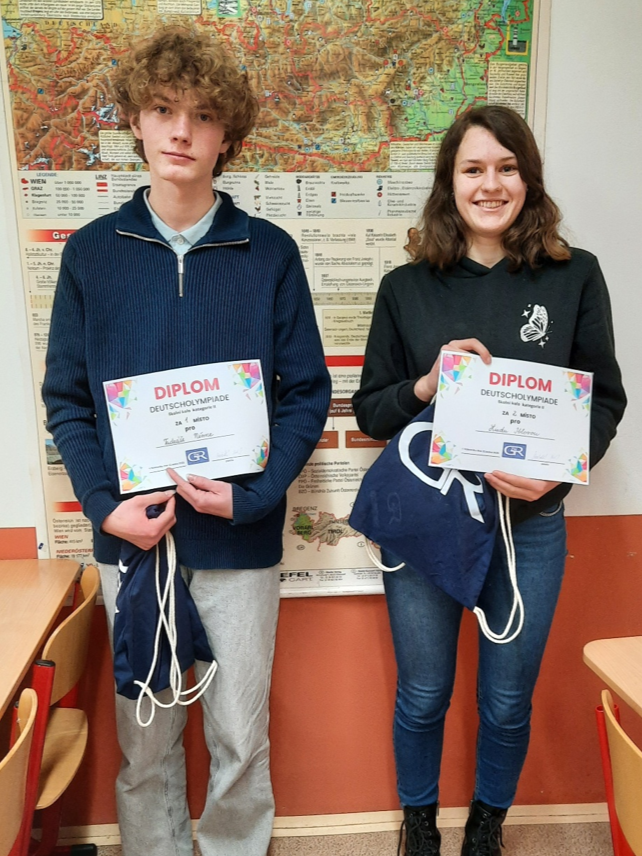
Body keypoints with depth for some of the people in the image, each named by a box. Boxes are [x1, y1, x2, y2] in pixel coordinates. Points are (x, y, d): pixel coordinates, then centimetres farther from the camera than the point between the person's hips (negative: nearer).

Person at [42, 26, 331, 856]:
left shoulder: (270, 253, -2)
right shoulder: (90, 252, 2)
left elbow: (307, 393, -2)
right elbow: (65, 398, 3)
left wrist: (252, 494, -15)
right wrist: (106, 503, -11)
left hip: (240, 538, -1)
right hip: (130, 537, 1)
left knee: (240, 739, 13)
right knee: (145, 738, 17)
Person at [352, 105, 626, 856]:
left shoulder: (576, 277, -1)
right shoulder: (406, 288, -1)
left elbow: (606, 398, 1)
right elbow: (369, 409, 1)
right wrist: (427, 384, -18)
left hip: (531, 526, 1)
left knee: (507, 703, 16)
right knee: (423, 697, 15)